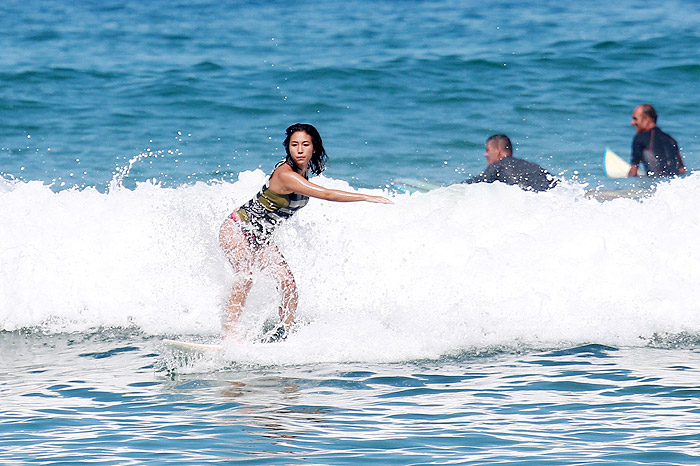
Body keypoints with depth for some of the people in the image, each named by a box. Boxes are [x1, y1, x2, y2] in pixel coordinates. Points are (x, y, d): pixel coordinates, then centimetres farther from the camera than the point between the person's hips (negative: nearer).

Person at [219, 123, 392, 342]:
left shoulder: (304, 170, -1)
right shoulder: (285, 174, -29)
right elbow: (326, 194, -36)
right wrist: (367, 197, -35)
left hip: (261, 239, 8)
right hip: (237, 228, -8)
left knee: (288, 283, -9)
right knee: (246, 276, -29)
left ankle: (283, 334, -1)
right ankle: (228, 336, -31)